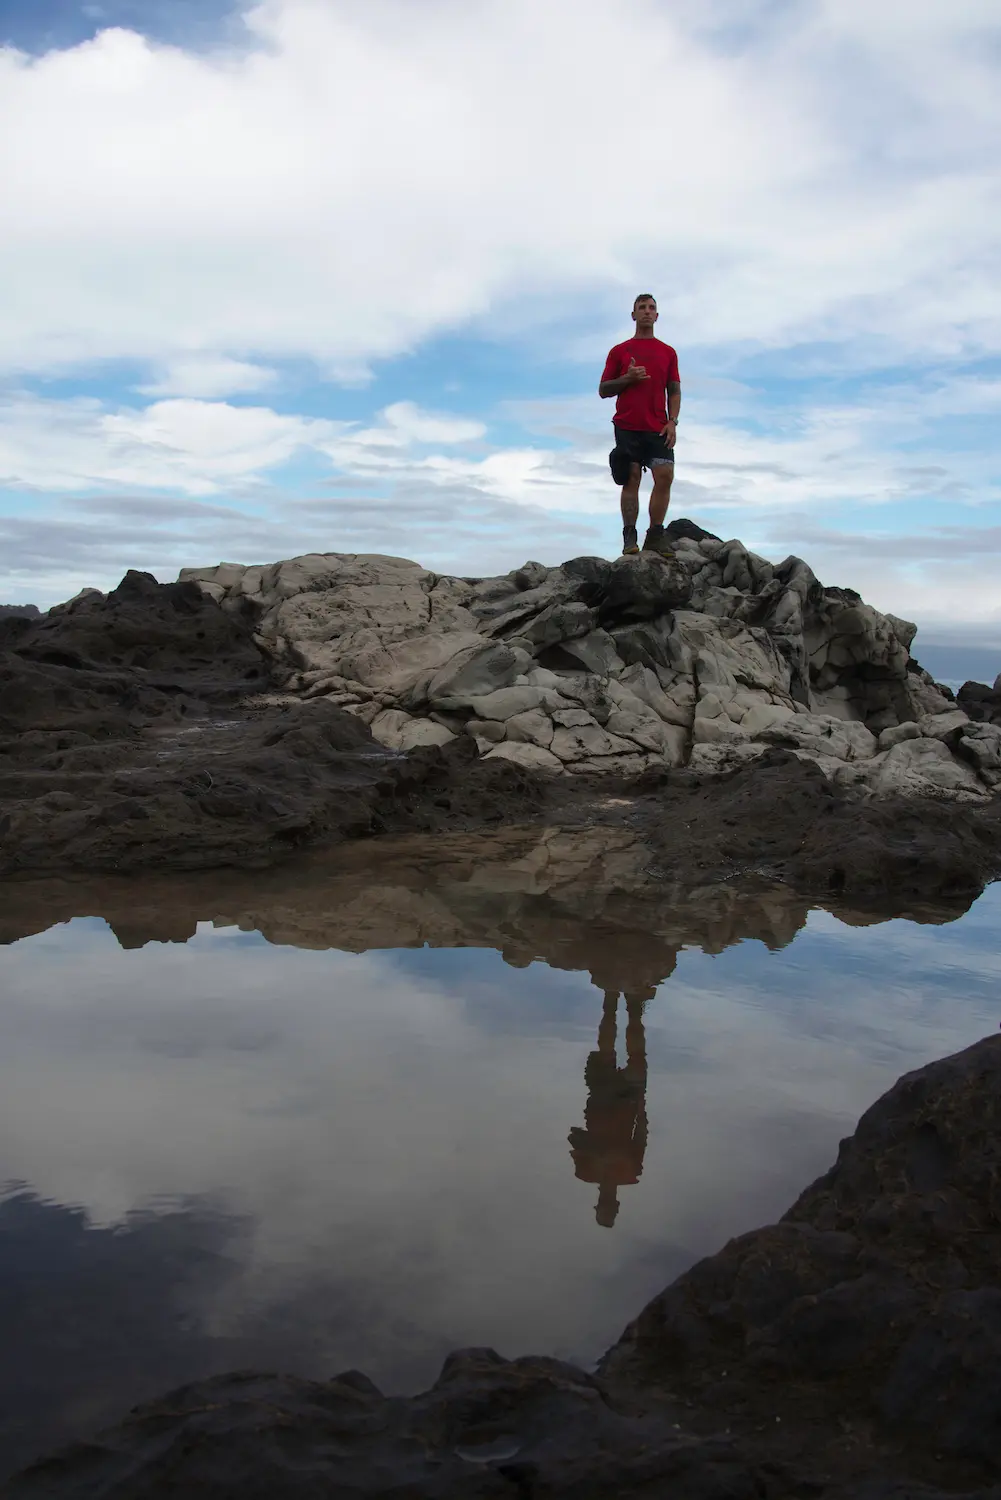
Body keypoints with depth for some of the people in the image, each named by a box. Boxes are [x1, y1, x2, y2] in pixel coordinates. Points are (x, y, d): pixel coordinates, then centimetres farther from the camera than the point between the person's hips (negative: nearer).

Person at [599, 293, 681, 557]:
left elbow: (674, 391, 13)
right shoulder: (619, 351, 11)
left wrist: (672, 421, -2)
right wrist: (628, 378, -8)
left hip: (658, 428, 1)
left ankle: (655, 535, -5)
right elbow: (603, 390, 9)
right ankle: (629, 537, -2)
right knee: (631, 479, -4)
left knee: (665, 476, -11)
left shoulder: (668, 352, 15)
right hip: (627, 426, -1)